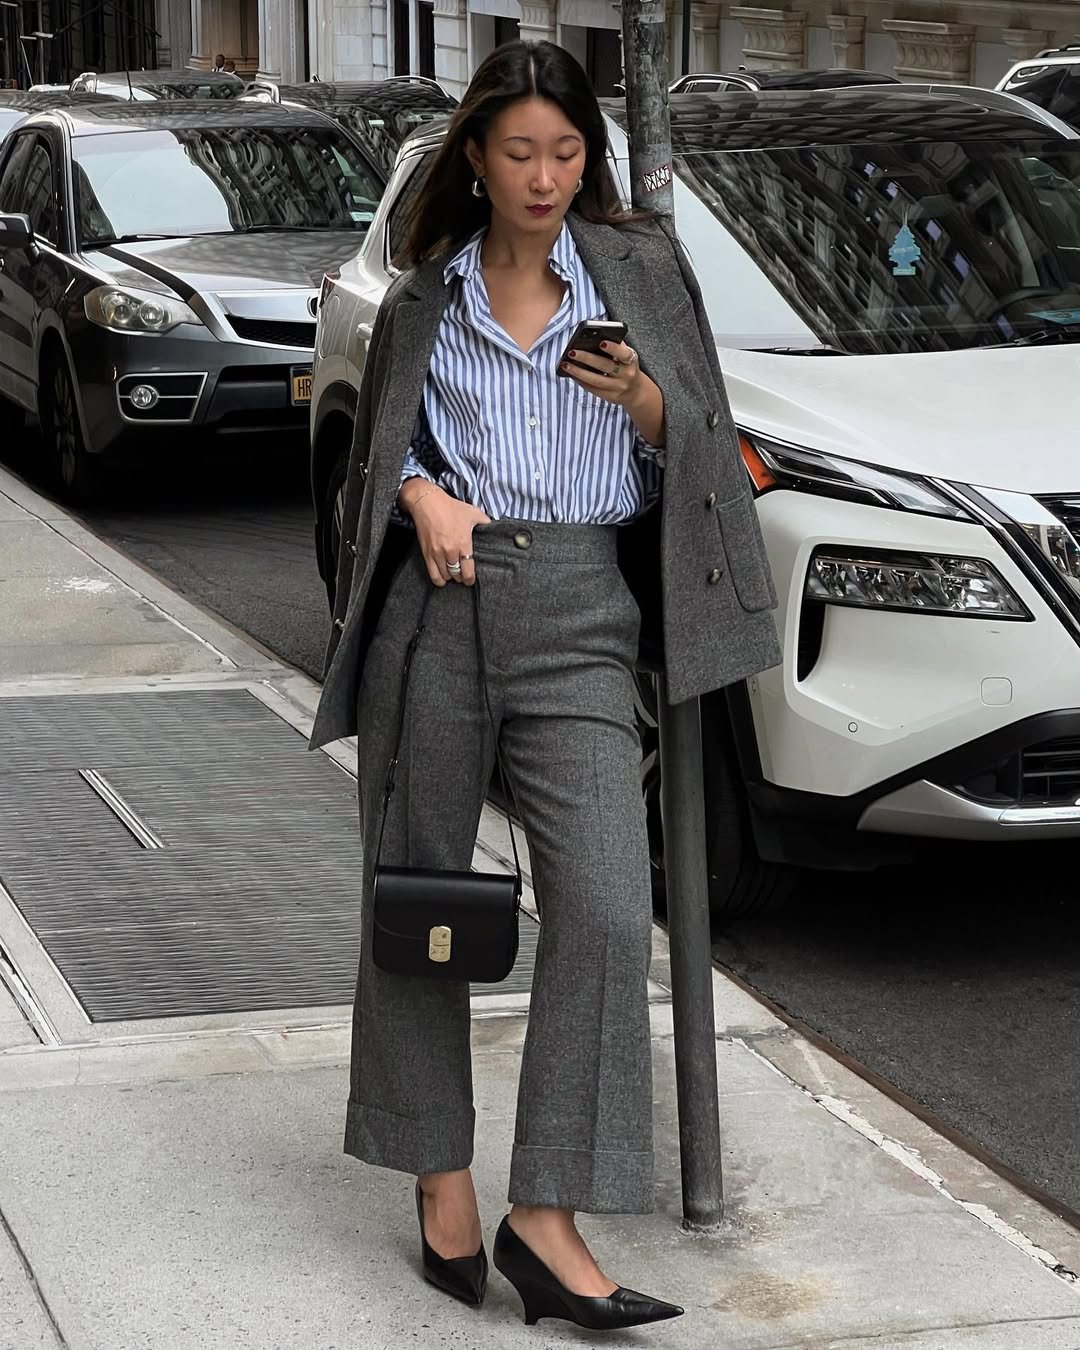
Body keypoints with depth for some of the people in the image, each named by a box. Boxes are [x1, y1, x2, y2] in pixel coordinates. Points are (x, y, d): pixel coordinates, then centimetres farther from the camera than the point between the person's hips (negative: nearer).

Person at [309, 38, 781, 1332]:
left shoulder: (643, 269, 11)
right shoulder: (422, 299, 12)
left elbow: (696, 453, 12)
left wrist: (640, 398, -8)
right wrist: (423, 493, -2)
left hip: (580, 610, -1)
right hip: (439, 602, 1)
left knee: (605, 904, -14)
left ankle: (547, 1222, -11)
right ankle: (442, 1178, 19)